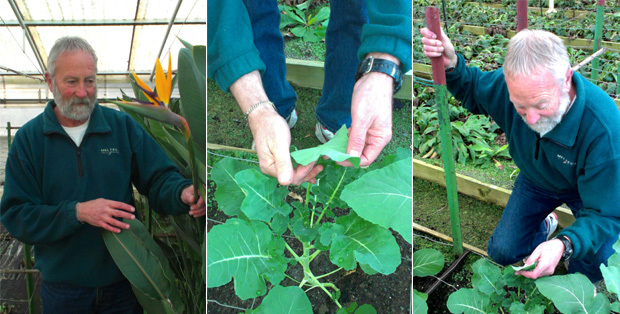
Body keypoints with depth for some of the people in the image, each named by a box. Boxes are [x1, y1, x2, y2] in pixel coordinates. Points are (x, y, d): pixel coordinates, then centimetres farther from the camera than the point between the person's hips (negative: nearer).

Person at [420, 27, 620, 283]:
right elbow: (473, 90, -5)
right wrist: (451, 65, -28)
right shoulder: (509, 84, -31)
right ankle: (544, 226, 31)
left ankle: (577, 277, 14)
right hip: (536, 180, 3)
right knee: (502, 252, -2)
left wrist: (564, 245, -55)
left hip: (585, 188, -3)